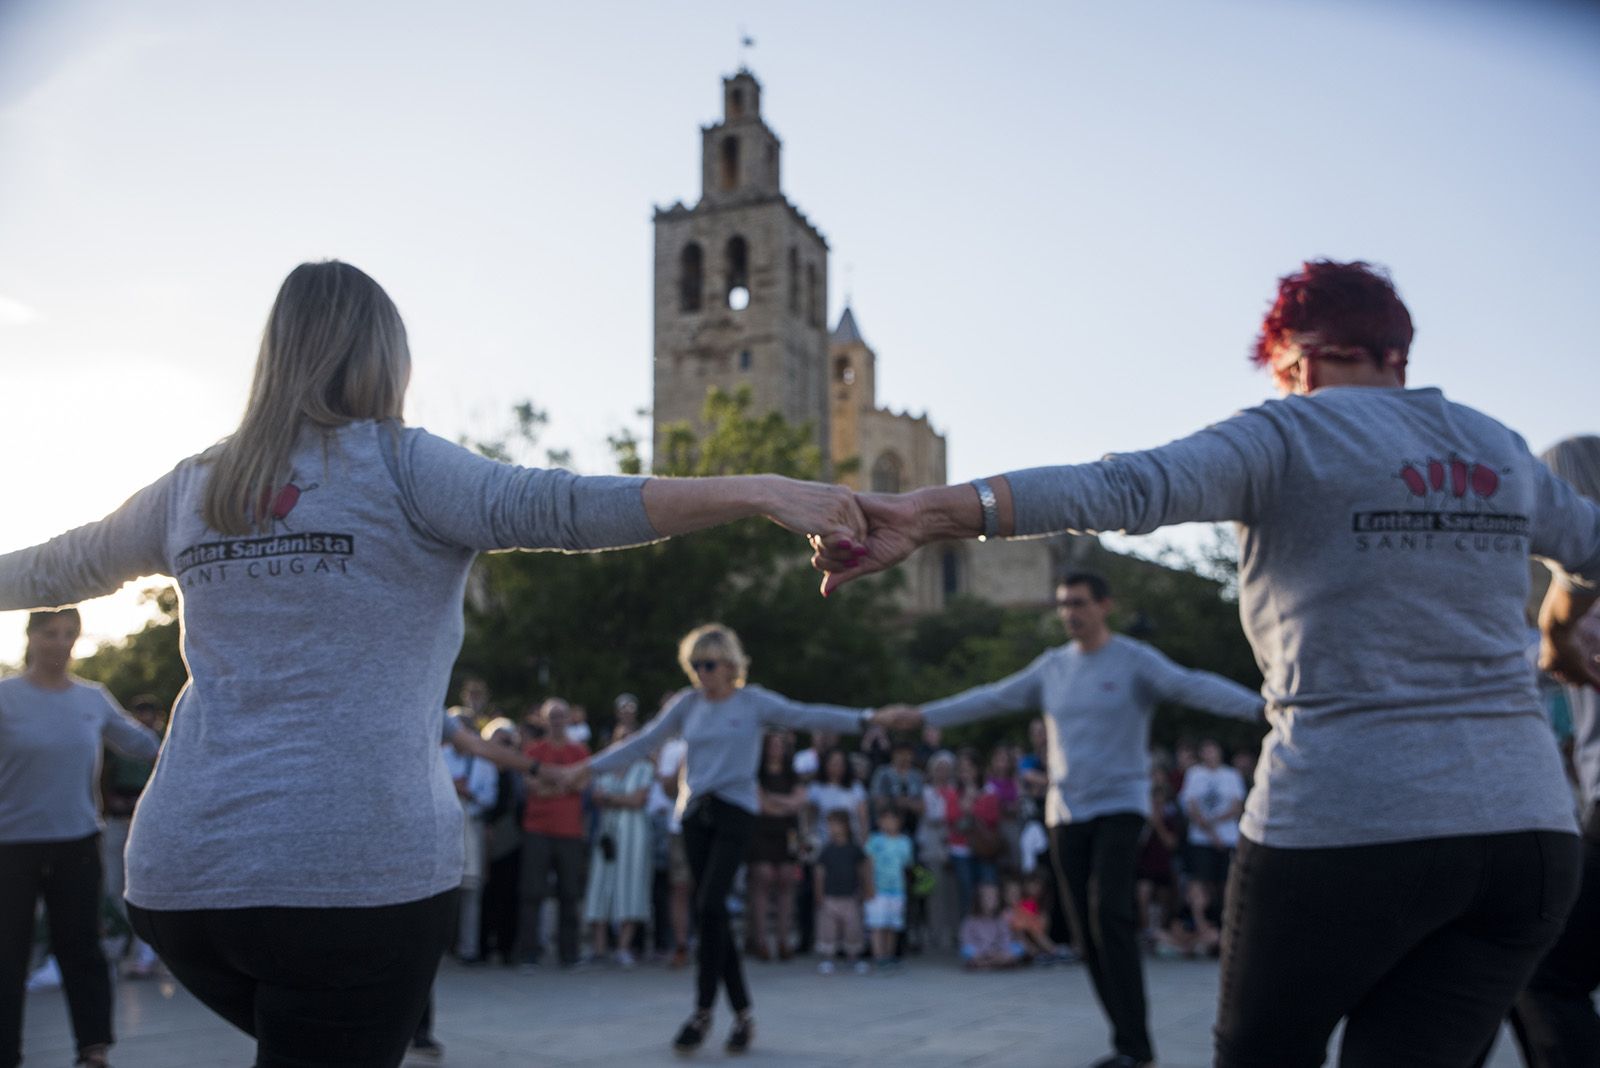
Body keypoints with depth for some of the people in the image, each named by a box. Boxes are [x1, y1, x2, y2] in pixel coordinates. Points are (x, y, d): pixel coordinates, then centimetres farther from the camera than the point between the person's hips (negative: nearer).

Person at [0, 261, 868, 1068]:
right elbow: (563, 507, -19)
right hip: (356, 867, -5)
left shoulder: (194, 488, 11)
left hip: (179, 872, 5)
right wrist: (764, 491, -24)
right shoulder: (397, 464, -5)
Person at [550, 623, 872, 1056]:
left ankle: (703, 1011, -4)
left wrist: (867, 717, -17)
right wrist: (584, 769, 10)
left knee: (709, 906, -16)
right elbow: (642, 741, 12)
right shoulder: (687, 704, 10)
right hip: (695, 813, 4)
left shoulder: (754, 702, 1)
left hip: (735, 810, -4)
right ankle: (742, 1014, 14)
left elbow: (809, 716, -6)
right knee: (713, 913, 4)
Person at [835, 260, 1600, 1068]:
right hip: (1525, 825, 6)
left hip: (1344, 826, -5)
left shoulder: (1291, 434, -5)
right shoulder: (1500, 451, 13)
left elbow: (1121, 489, -23)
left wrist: (924, 515, -31)